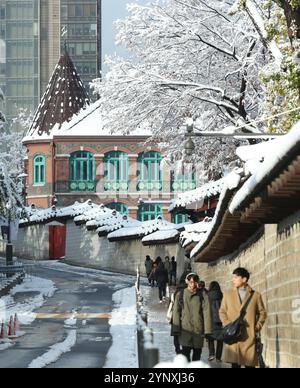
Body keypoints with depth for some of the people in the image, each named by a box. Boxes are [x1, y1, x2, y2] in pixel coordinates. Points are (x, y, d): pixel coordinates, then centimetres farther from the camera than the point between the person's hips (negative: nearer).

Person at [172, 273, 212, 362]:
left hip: (198, 329, 1)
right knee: (185, 352, -10)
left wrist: (207, 330, -9)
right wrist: (176, 329, -2)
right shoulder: (180, 295, 3)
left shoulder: (202, 295, 1)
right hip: (185, 329, -1)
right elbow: (176, 312, 4)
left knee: (197, 353, 10)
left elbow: (206, 312, -3)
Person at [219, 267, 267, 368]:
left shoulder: (256, 295, 8)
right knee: (235, 364, 0)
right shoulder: (228, 294, 12)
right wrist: (228, 325, -2)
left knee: (250, 364, -4)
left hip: (250, 337, -1)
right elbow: (222, 312, 13)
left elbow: (262, 313, 12)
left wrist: (257, 327, -1)